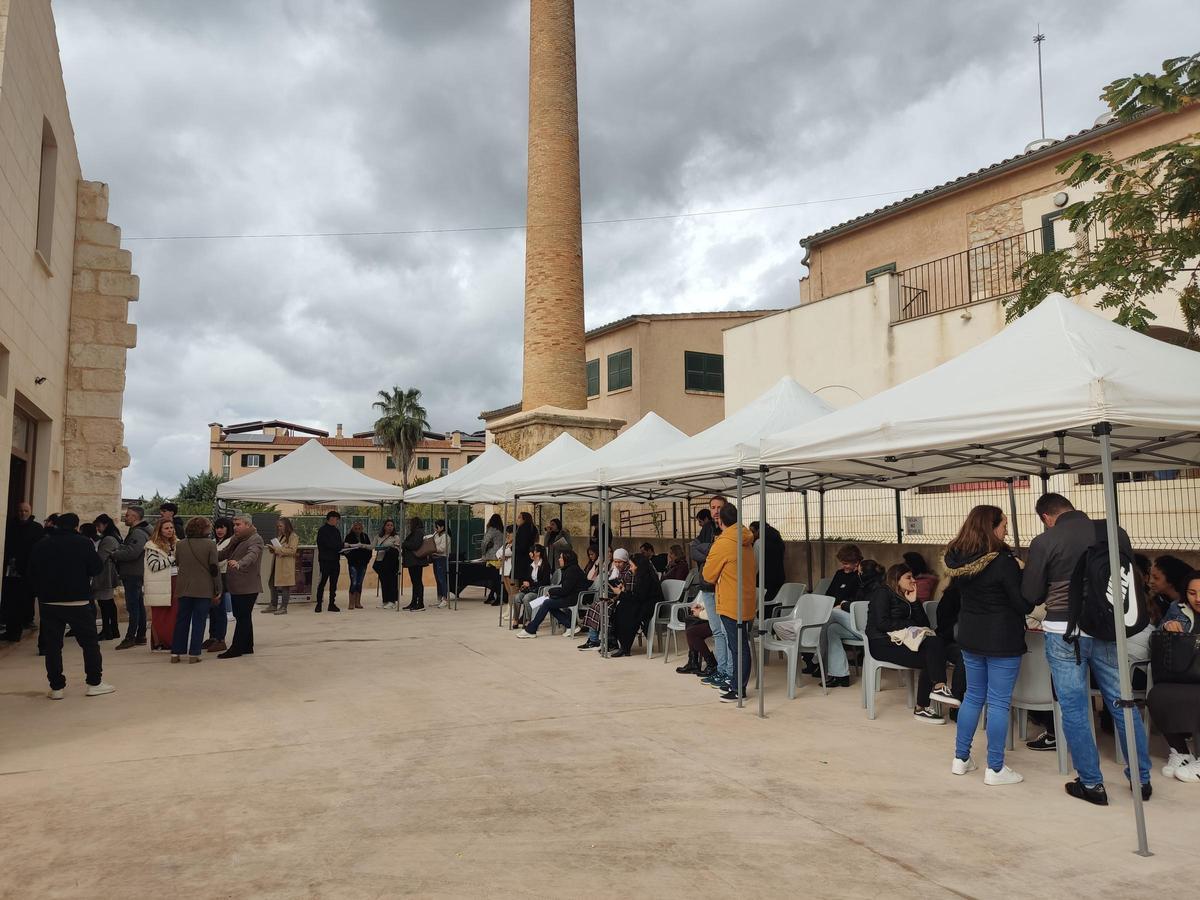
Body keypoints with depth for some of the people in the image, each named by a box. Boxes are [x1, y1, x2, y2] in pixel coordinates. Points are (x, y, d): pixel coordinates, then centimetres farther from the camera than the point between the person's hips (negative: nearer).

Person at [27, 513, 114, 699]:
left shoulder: (40, 546, 2)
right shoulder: (83, 543, -7)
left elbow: (30, 574, 5)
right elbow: (96, 568, -6)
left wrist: (40, 592, 18)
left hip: (48, 602, 3)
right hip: (78, 601, -3)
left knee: (52, 645, 9)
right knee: (90, 642, 7)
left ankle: (56, 687, 9)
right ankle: (95, 683, 9)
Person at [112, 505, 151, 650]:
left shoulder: (138, 533, -15)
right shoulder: (134, 532, 20)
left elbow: (132, 553, -26)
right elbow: (126, 548, 20)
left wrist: (113, 554, -14)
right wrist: (118, 550, 1)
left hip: (134, 574, -11)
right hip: (133, 574, 11)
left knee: (133, 606, -8)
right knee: (139, 605, 13)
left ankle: (130, 638, -7)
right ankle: (140, 636, 20)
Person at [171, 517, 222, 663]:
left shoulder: (180, 545, 0)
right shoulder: (210, 545, -10)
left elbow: (177, 562, 15)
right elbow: (214, 569, -9)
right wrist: (217, 590, -2)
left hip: (184, 589, 3)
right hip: (204, 590, -3)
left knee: (182, 620, 12)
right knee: (198, 621, 2)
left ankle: (175, 653, 15)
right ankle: (194, 653, 2)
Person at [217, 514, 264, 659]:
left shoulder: (256, 539, -14)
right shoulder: (236, 539, 15)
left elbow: (251, 556, -32)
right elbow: (225, 553, 23)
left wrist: (239, 564, -50)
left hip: (247, 587, -9)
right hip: (236, 586, 9)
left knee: (242, 617, -4)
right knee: (242, 617, 15)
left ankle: (237, 648, 0)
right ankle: (247, 647, 24)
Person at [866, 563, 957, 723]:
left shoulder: (906, 597, 19)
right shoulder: (883, 592, -2)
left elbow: (924, 624, 10)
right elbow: (882, 623, -15)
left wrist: (914, 602, 0)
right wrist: (911, 626, -7)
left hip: (900, 640, 7)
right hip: (882, 643, -7)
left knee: (935, 642, -21)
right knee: (928, 659, -25)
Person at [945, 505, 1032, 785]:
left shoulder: (956, 559, 0)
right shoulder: (1003, 561, -19)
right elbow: (1023, 604, -13)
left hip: (969, 637, 6)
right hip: (1001, 639, -6)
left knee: (973, 696, 18)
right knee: (999, 702, 3)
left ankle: (961, 759, 23)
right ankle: (995, 769, 10)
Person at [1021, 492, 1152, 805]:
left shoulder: (1043, 543, -9)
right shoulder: (1115, 532, 0)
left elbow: (1031, 596, -3)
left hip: (1065, 632, -3)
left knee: (1074, 710, 7)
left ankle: (1091, 783, 14)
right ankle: (1142, 778, 25)